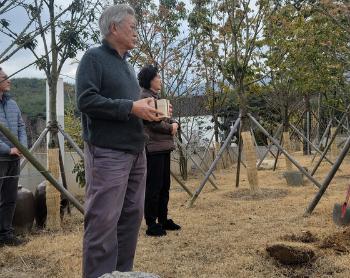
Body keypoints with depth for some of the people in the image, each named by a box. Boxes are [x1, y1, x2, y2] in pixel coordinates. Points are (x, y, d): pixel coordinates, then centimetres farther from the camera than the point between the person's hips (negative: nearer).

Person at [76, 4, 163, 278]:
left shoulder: (127, 65, 21)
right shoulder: (94, 57, -4)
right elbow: (86, 100, -16)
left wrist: (148, 108, 6)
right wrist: (131, 107, -18)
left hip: (136, 152, 8)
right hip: (108, 153, -8)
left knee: (131, 216, 11)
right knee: (104, 220, -6)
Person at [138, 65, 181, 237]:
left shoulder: (157, 97, 20)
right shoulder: (144, 97, -10)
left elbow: (165, 120, 21)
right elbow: (154, 123, -18)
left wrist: (174, 123, -1)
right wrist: (170, 128, -2)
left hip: (164, 147, 9)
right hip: (153, 148, -9)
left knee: (165, 186, 13)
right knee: (154, 187, -4)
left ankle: (163, 220, 24)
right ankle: (151, 225, 3)